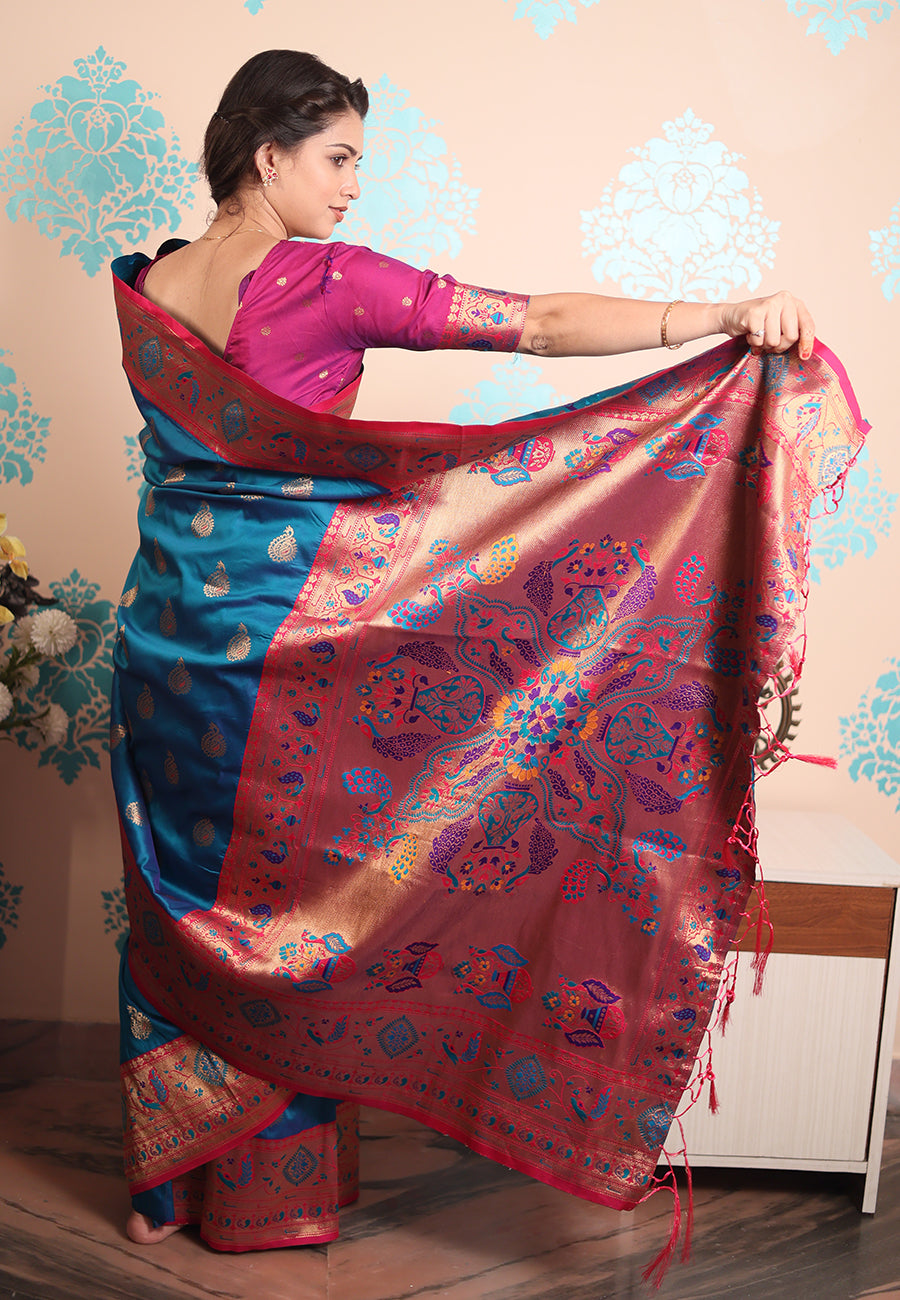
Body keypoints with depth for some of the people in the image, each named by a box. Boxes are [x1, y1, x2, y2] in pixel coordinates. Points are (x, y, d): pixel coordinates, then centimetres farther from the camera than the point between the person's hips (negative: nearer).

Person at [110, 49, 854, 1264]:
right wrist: (727, 314, -21)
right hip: (285, 634, -5)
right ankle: (274, 1191, 26)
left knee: (179, 901, 15)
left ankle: (165, 1183, 31)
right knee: (280, 890, 9)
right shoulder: (330, 282, -14)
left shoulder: (144, 287, 4)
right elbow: (537, 323, -21)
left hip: (168, 631, 6)